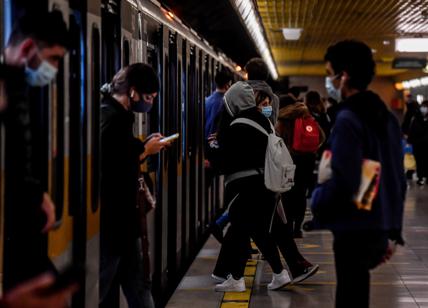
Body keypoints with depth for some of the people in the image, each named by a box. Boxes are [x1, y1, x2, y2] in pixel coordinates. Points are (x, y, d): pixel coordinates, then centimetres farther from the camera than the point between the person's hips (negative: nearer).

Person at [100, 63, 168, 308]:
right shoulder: (112, 117, -20)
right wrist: (145, 151, -12)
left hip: (119, 219, 10)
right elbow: (116, 170, -25)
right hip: (110, 221, -10)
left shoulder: (117, 114, 11)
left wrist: (144, 147, 5)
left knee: (137, 287, 16)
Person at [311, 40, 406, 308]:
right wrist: (392, 232, 20)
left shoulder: (348, 120, -16)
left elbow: (343, 181, -23)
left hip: (354, 230, -8)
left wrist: (317, 199, -3)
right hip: (379, 228, 8)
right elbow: (398, 180, 15)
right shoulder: (388, 118, 11)